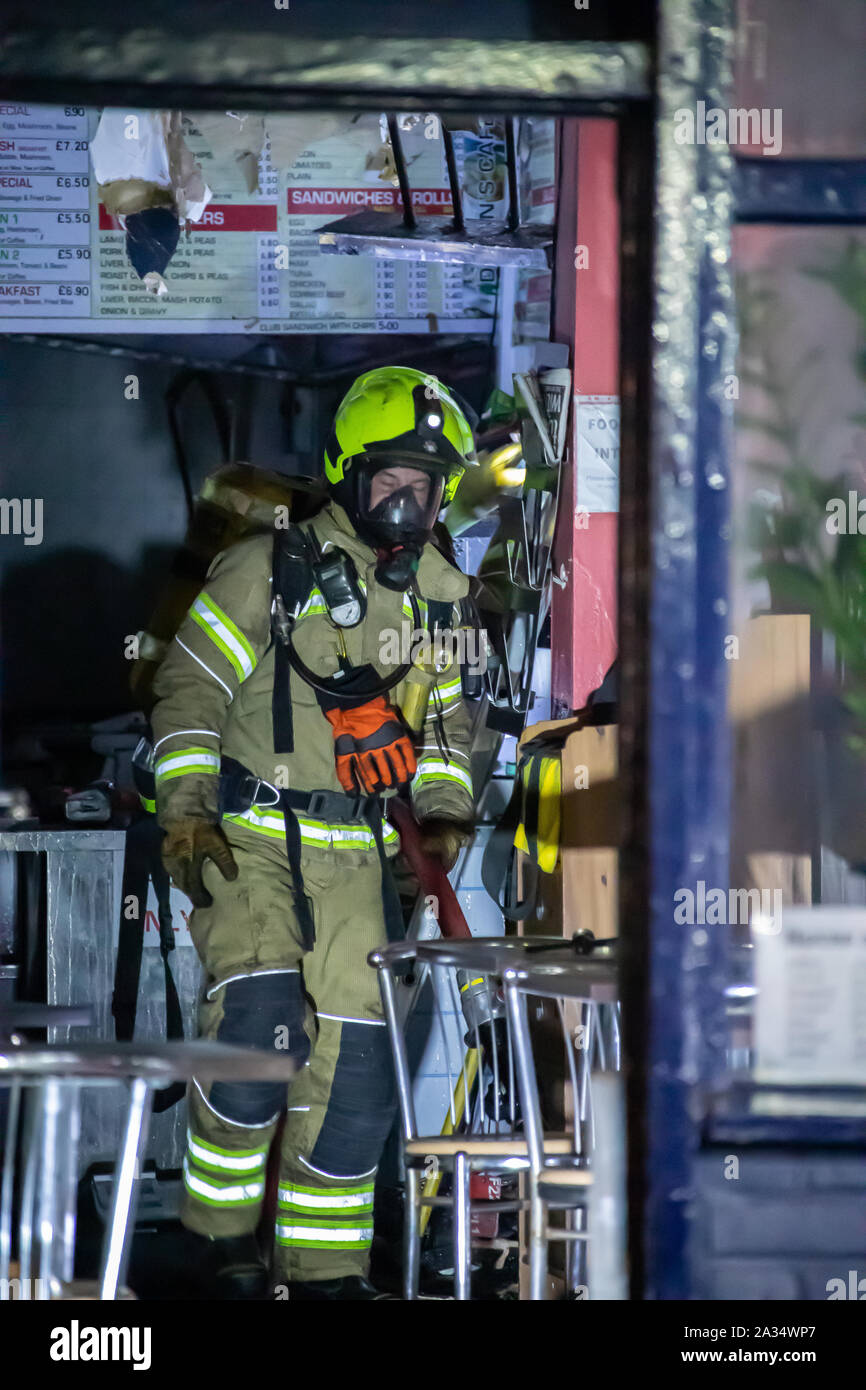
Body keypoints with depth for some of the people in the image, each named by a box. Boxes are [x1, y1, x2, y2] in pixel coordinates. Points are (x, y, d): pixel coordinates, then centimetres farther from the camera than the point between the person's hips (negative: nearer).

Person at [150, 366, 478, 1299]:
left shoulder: (438, 597, 13)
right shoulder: (271, 571, -5)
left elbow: (446, 716, 22)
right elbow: (189, 691, -6)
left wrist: (443, 811, 5)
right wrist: (186, 811, -15)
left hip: (353, 854, 6)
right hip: (245, 837, -5)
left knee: (356, 1057, 0)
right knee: (262, 1017, -24)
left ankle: (326, 1264, 11)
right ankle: (223, 1222, -4)